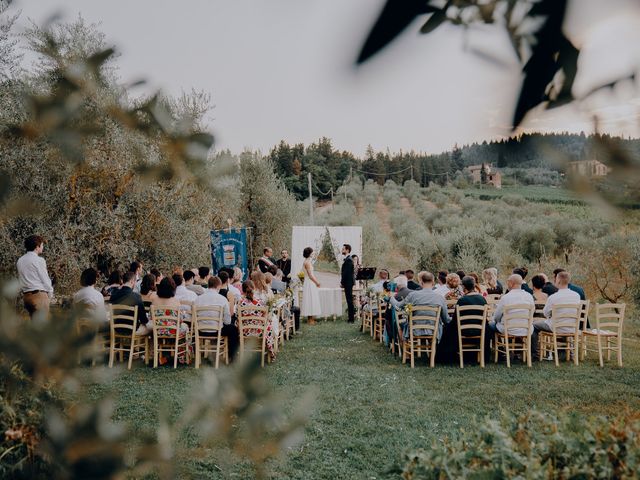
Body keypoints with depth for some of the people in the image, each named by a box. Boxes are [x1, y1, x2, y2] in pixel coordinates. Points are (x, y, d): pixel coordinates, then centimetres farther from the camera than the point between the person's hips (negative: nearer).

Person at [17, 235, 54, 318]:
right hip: (39, 295, -7)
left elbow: (21, 279, 12)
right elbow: (45, 280, -8)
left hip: (26, 295, 7)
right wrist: (50, 294, 5)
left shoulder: (20, 260, 11)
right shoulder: (39, 260, -10)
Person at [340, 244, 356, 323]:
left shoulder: (348, 260, -17)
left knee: (349, 300, -6)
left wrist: (342, 282, -15)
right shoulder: (348, 259, 15)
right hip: (348, 282, 10)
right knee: (350, 300, 14)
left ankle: (351, 318, -3)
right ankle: (351, 317, 20)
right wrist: (342, 282, 15)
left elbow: (346, 272, -20)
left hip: (348, 282, -10)